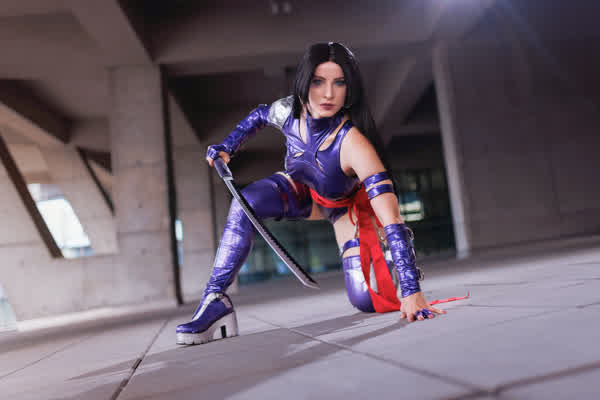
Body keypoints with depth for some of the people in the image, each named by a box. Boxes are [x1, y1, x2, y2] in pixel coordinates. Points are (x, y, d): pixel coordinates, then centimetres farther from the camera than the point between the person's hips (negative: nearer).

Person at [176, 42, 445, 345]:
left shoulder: (354, 145, -41)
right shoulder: (288, 111, -26)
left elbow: (392, 220, -46)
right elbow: (259, 116, 2)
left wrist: (412, 291, -52)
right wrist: (227, 147, -8)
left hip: (347, 205, -3)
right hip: (302, 191, 4)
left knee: (368, 302, -15)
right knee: (247, 201, -28)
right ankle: (215, 301, -18)